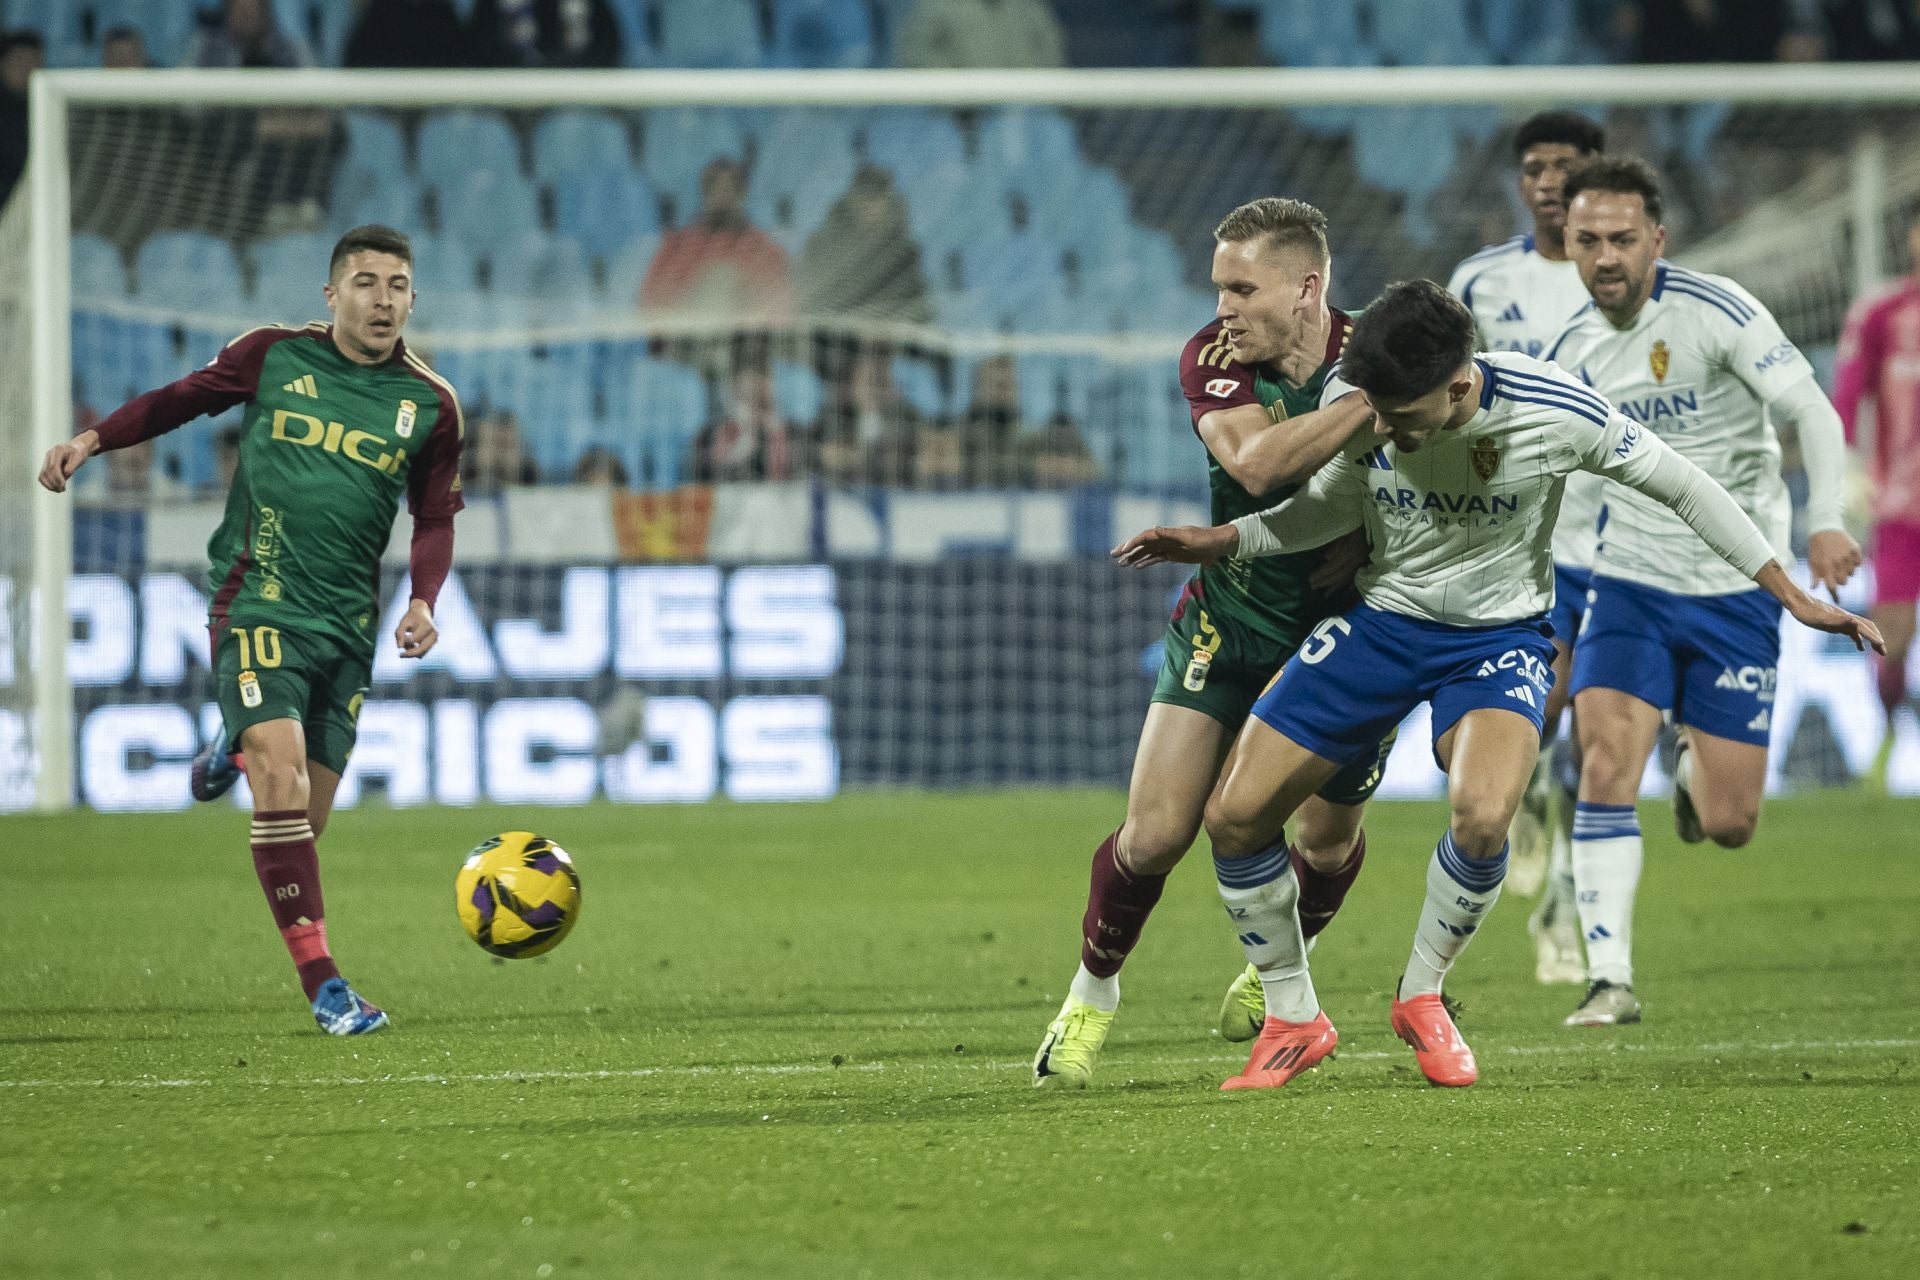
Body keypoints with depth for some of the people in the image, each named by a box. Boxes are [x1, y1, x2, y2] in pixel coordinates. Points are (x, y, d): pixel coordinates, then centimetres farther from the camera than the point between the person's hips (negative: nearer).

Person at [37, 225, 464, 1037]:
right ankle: (322, 985, -20)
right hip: (257, 605, -3)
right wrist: (93, 440, 3)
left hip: (348, 626, 3)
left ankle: (237, 748, 41)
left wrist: (423, 603, -3)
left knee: (305, 822, 5)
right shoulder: (274, 357, 0)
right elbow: (182, 399, 15)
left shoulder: (429, 405, 5)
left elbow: (434, 519, 13)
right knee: (282, 781, -21)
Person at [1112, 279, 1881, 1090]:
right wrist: (1220, 541, -7)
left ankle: (1421, 998, -3)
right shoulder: (1355, 400, -17)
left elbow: (1682, 488, -10)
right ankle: (1292, 1020, 15)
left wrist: (1795, 598, -6)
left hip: (1498, 635, -3)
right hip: (1379, 619, 3)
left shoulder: (1557, 413, -25)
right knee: (1233, 816, -7)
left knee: (1481, 816, -32)